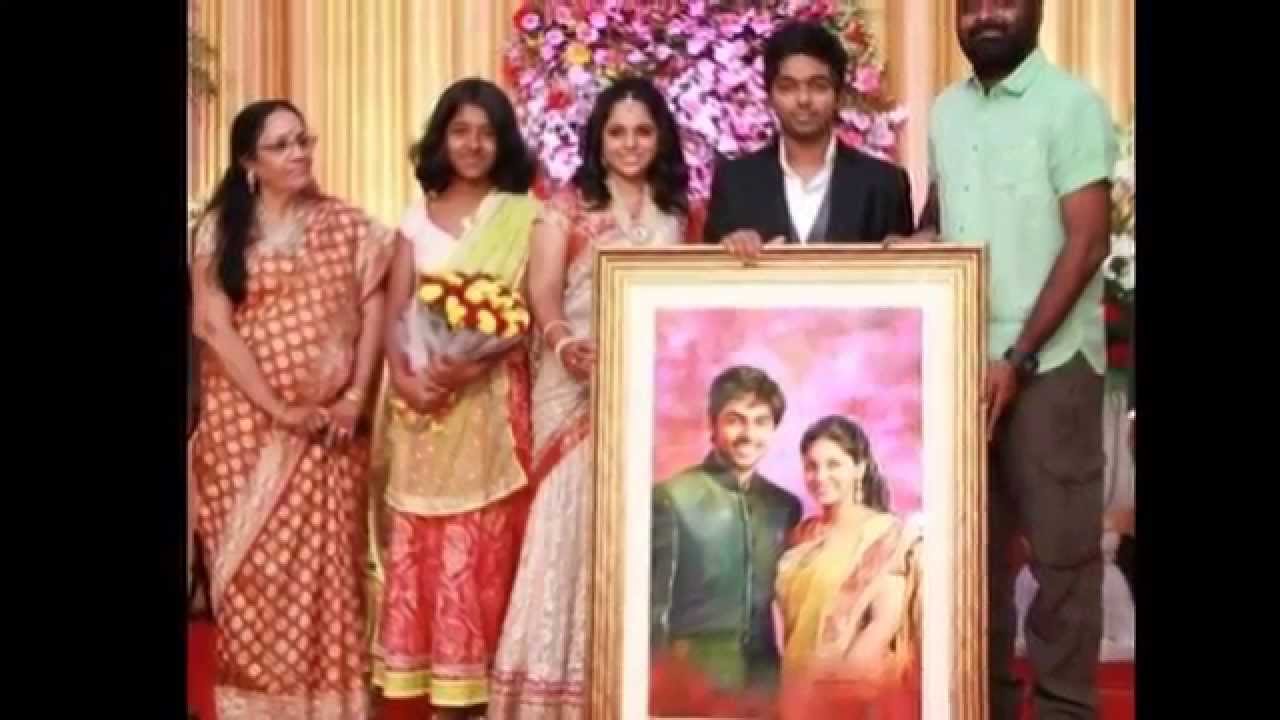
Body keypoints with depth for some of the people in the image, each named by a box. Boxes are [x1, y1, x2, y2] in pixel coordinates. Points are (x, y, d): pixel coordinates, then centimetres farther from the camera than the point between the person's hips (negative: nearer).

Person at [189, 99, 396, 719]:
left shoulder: (346, 224, 7)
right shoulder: (220, 228, 2)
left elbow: (372, 312, 3)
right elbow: (212, 325, -6)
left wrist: (355, 398, -9)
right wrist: (277, 407, -12)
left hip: (328, 428, 1)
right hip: (243, 423, 0)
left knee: (323, 565, 0)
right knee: (252, 569, 3)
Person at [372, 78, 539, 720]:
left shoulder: (524, 216, 2)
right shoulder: (417, 219, 10)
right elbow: (392, 312, 5)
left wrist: (475, 365, -19)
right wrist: (402, 377, -12)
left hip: (491, 396, -2)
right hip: (421, 397, 3)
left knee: (483, 543, -1)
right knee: (421, 542, 3)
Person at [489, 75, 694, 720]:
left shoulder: (674, 213, 16)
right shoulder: (566, 206, 6)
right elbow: (543, 290, -6)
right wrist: (563, 343, -24)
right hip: (577, 383, -3)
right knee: (575, 523, -5)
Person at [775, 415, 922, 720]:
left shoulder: (888, 535, -7)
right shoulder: (804, 534, 10)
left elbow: (886, 621, -14)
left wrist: (837, 679, -18)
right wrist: (795, 682, 4)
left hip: (858, 691, -5)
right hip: (801, 690, 5)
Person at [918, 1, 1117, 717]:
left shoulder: (1072, 104, -7)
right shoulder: (947, 109, 11)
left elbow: (1088, 243, -12)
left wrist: (1019, 358, -15)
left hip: (1048, 363, -5)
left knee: (1061, 544, 2)